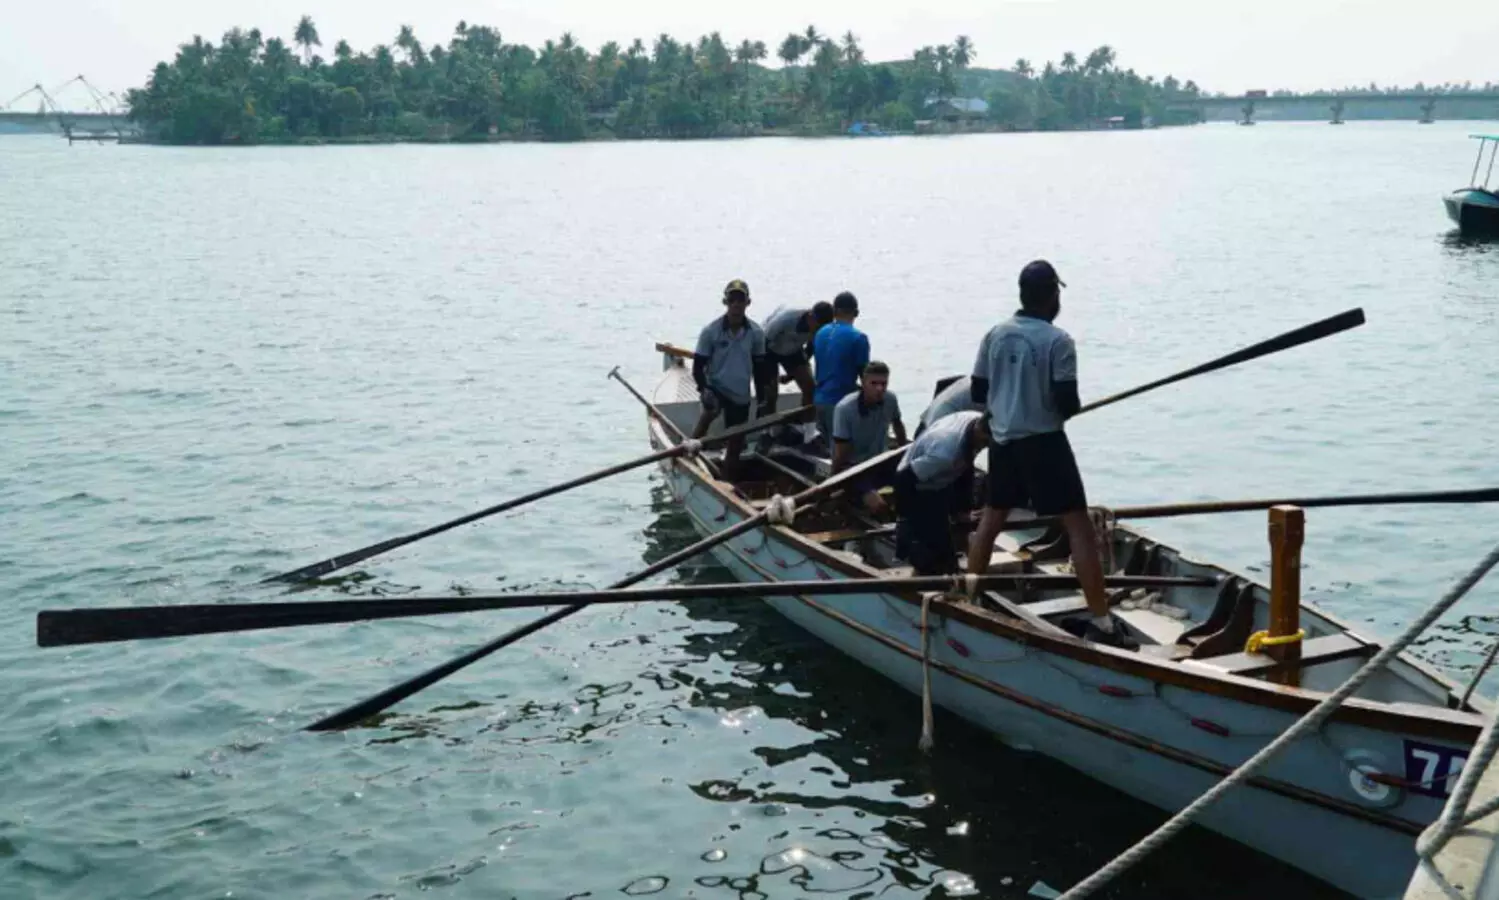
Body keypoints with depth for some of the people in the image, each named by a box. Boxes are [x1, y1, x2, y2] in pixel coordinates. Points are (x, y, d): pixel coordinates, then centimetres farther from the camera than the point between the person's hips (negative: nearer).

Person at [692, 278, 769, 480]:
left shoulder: (756, 333, -3)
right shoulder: (711, 331, -11)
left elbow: (759, 368, 8)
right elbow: (698, 366, -7)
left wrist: (762, 400, 9)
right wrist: (703, 389, -23)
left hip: (741, 395, 4)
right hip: (716, 387, -4)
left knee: (735, 445, 9)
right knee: (711, 410, -38)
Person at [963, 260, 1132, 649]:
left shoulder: (995, 335, 1)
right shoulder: (1057, 340, -14)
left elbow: (978, 393, 7)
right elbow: (1068, 404, -16)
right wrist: (1066, 406, 6)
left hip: (1002, 440, 6)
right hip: (1042, 442, -6)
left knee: (991, 519, 21)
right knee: (1079, 526, -4)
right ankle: (1101, 623, -7)